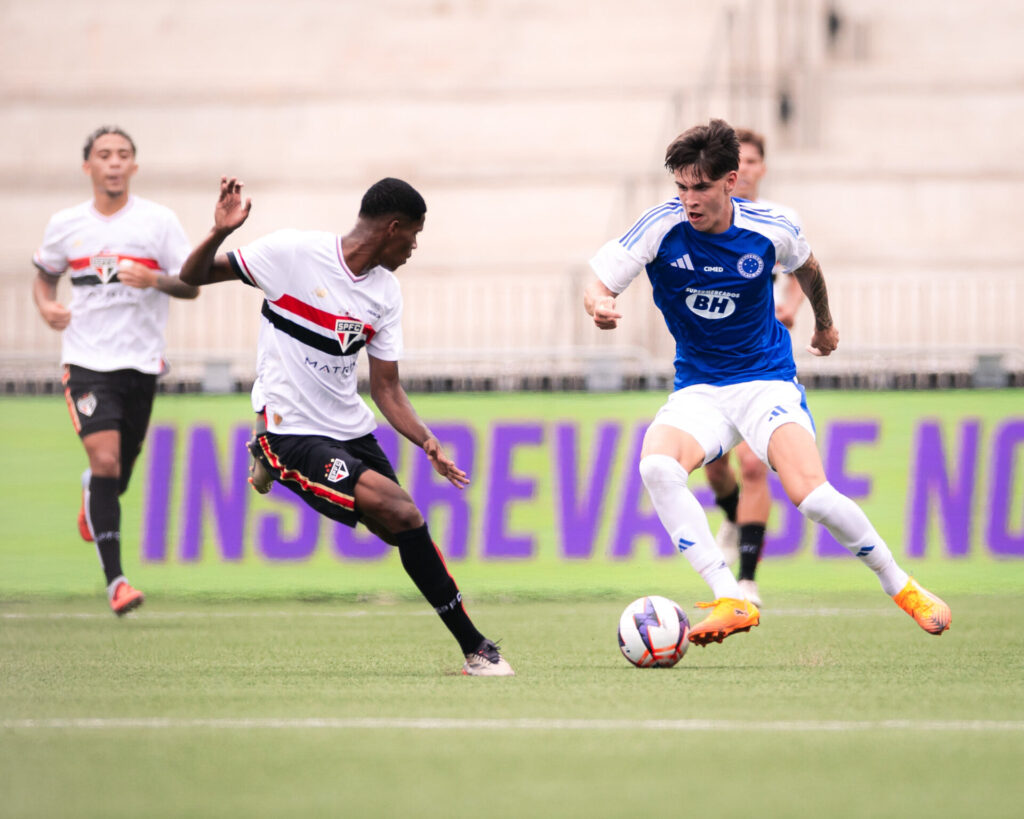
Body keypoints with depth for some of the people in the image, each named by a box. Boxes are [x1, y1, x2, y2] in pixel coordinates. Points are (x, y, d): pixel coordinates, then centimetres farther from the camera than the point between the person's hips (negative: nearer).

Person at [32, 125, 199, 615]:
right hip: (86, 359, -1)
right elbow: (44, 274, 21)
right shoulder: (65, 225, 5)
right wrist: (46, 306, -1)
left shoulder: (158, 221, -1)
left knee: (122, 467, 11)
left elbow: (191, 286, -1)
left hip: (141, 361, 1)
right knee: (105, 460, -18)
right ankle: (114, 580, -19)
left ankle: (94, 499, 52)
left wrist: (154, 280, -21)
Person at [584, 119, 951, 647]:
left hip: (766, 379, -1)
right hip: (697, 389, 1)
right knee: (656, 464, -32)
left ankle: (899, 585, 2)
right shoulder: (662, 227, -13)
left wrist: (824, 324, 32)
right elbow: (598, 284, -11)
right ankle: (731, 602, -30)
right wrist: (600, 306, -36)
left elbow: (806, 267, 14)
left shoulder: (769, 231, -10)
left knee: (811, 494, -25)